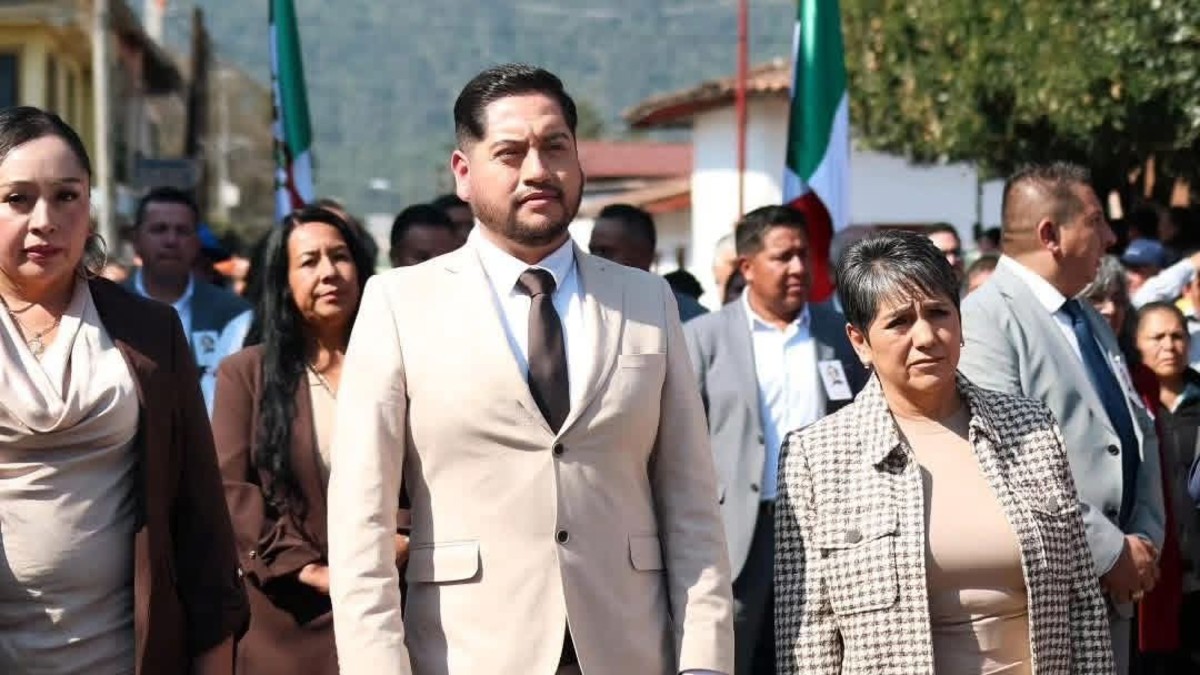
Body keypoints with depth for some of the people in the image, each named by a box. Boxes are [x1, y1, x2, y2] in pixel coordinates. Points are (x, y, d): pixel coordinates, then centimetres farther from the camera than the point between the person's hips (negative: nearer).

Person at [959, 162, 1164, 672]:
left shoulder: (1093, 324, 18)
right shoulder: (985, 319, -12)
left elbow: (1139, 434, 18)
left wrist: (1145, 541, 1)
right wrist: (1112, 551, -17)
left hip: (1113, 592, 8)